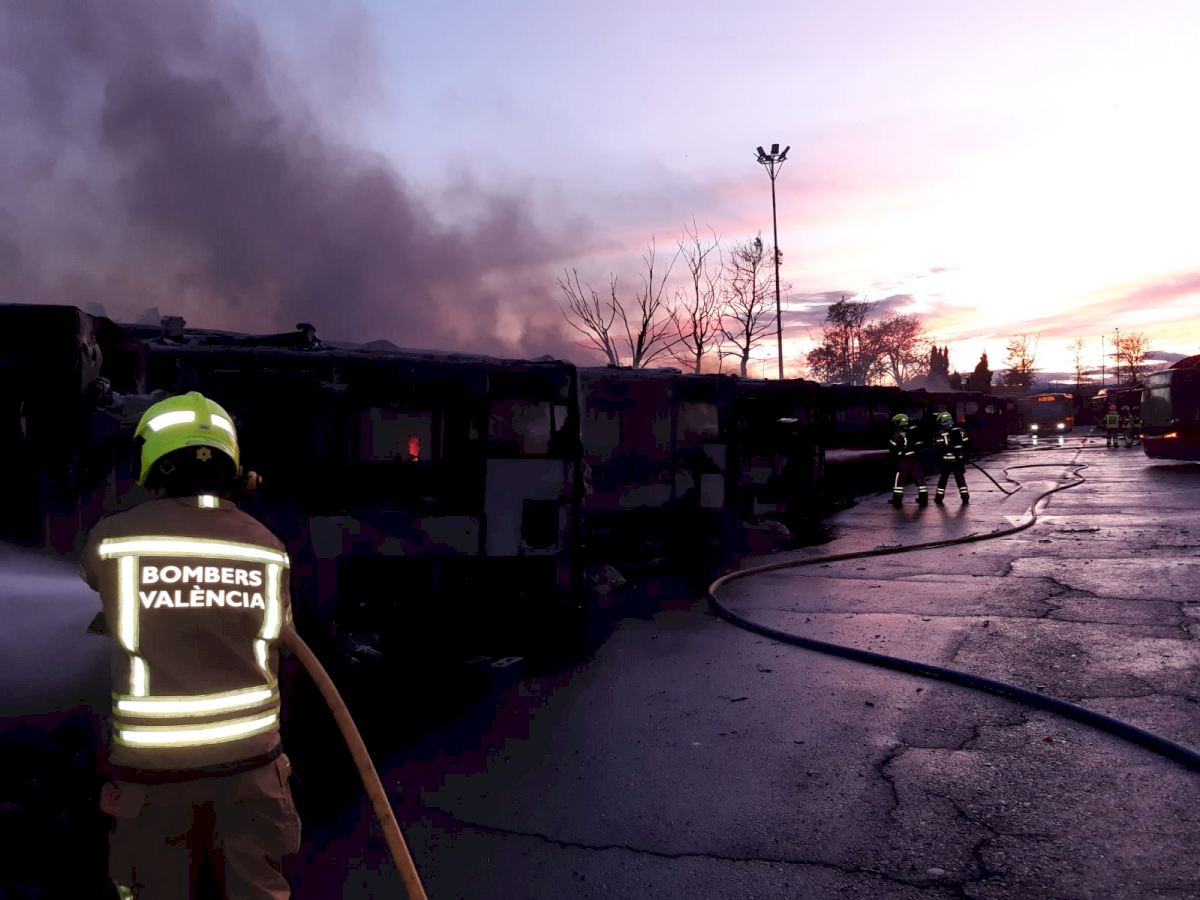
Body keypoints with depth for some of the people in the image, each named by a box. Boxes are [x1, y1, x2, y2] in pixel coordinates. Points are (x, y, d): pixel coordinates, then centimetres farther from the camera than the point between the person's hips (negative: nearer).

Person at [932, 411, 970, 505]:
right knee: (960, 479, 8)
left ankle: (939, 497, 13)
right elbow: (966, 445, 7)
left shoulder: (940, 434, -8)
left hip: (946, 460, -3)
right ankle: (965, 497, 4)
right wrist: (964, 458, 15)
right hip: (958, 459, 3)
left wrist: (939, 461, -1)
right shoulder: (960, 431, 5)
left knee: (943, 479, 8)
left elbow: (939, 448, -13)